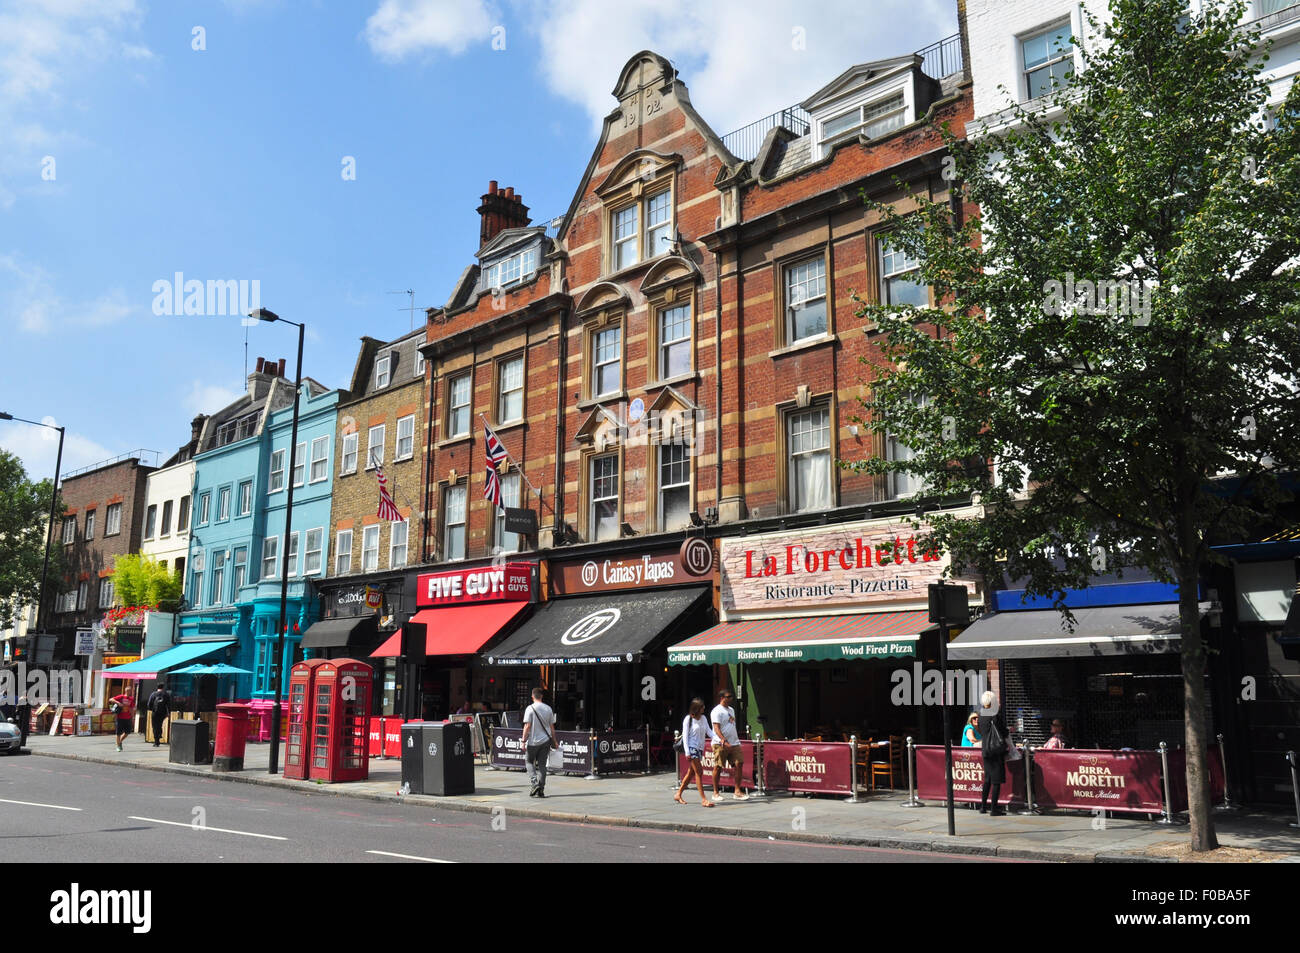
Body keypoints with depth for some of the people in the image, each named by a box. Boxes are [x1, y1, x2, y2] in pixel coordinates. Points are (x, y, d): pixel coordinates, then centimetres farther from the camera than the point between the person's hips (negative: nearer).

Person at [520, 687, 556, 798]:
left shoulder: (530, 708, -8)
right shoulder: (548, 709, 4)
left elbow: (527, 726, -12)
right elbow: (552, 727, 8)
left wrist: (524, 741, -8)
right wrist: (554, 741, 17)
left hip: (533, 741, -3)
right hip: (545, 740, 4)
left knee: (529, 761, 13)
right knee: (542, 764, 7)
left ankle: (534, 783, -5)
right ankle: (541, 790, 5)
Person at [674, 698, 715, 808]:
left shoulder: (703, 718, 10)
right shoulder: (688, 719, -8)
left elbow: (708, 731, 7)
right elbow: (685, 736, -9)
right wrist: (687, 752, -15)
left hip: (700, 748, 7)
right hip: (691, 747, -7)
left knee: (691, 773, 11)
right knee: (699, 771, -13)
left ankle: (678, 795, 22)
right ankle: (703, 799, -13)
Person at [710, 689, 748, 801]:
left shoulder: (731, 710, 19)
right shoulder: (717, 711, -8)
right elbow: (717, 729, -17)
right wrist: (724, 741, -28)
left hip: (734, 743, 7)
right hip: (720, 744, -7)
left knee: (739, 764, -4)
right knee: (718, 767, 0)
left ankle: (737, 792, 1)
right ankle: (715, 793, 11)